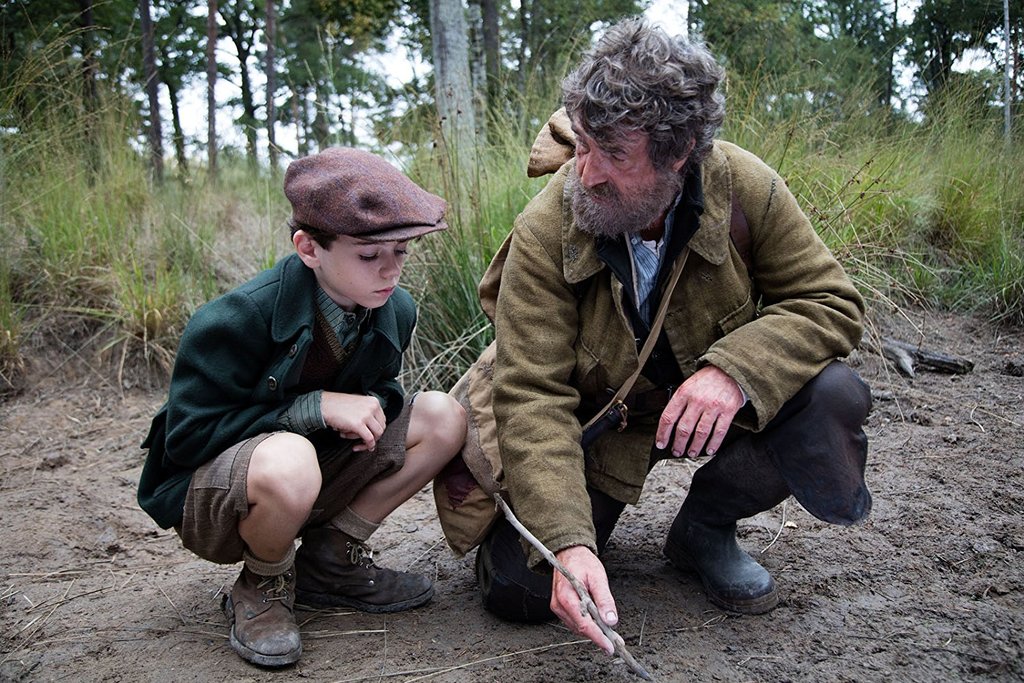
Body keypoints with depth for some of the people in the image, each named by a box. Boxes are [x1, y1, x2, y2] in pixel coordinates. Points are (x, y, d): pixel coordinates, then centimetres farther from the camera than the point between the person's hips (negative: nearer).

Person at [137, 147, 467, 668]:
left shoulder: (396, 311, -8)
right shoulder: (237, 320, -26)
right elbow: (186, 437, -22)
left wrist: (373, 405, -16)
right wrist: (317, 407, -28)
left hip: (317, 473, 6)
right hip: (206, 492, -6)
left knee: (442, 418, -11)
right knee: (287, 459, -41)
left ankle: (329, 559, 3)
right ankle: (263, 587, -6)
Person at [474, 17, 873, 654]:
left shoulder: (745, 188, -20)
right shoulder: (544, 235, -25)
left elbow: (831, 302, -13)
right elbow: (533, 398, -26)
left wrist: (735, 369, -34)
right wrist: (568, 543, -39)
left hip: (714, 405, 2)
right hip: (598, 423, -1)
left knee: (833, 398, -27)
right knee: (518, 586, -16)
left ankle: (705, 526, 0)